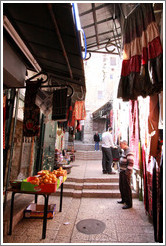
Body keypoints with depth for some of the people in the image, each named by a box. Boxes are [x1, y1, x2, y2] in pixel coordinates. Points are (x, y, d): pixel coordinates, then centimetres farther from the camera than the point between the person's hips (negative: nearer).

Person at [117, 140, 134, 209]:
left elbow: (131, 163, -23)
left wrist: (127, 172, -20)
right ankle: (124, 200, 38)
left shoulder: (129, 152, -19)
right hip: (122, 172, 10)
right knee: (121, 187, 20)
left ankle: (129, 204, 17)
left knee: (127, 188, 2)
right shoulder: (124, 151, 11)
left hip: (126, 173, -10)